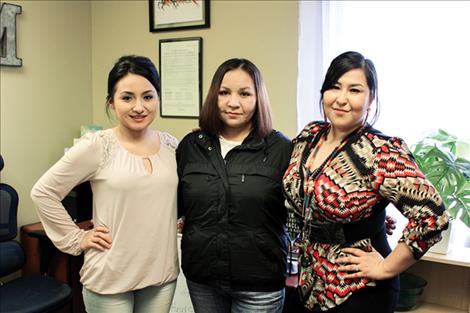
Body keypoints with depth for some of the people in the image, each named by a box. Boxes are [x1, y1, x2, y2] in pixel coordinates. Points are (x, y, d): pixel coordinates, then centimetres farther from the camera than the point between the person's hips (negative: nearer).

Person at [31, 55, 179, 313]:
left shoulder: (170, 145, 1)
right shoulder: (96, 146, -12)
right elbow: (43, 192, -6)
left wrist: (182, 223, 3)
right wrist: (76, 239, -6)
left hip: (163, 272, 4)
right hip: (111, 277, -3)